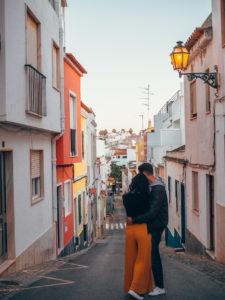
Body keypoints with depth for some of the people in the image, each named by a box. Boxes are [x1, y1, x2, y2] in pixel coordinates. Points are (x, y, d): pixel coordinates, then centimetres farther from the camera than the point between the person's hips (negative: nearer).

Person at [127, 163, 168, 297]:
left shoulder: (158, 189, -21)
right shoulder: (152, 186, 10)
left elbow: (152, 213, -27)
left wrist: (134, 220, -23)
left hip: (156, 225, -9)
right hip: (152, 224, 10)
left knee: (153, 254, -5)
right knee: (153, 253, 14)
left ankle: (160, 287, 5)